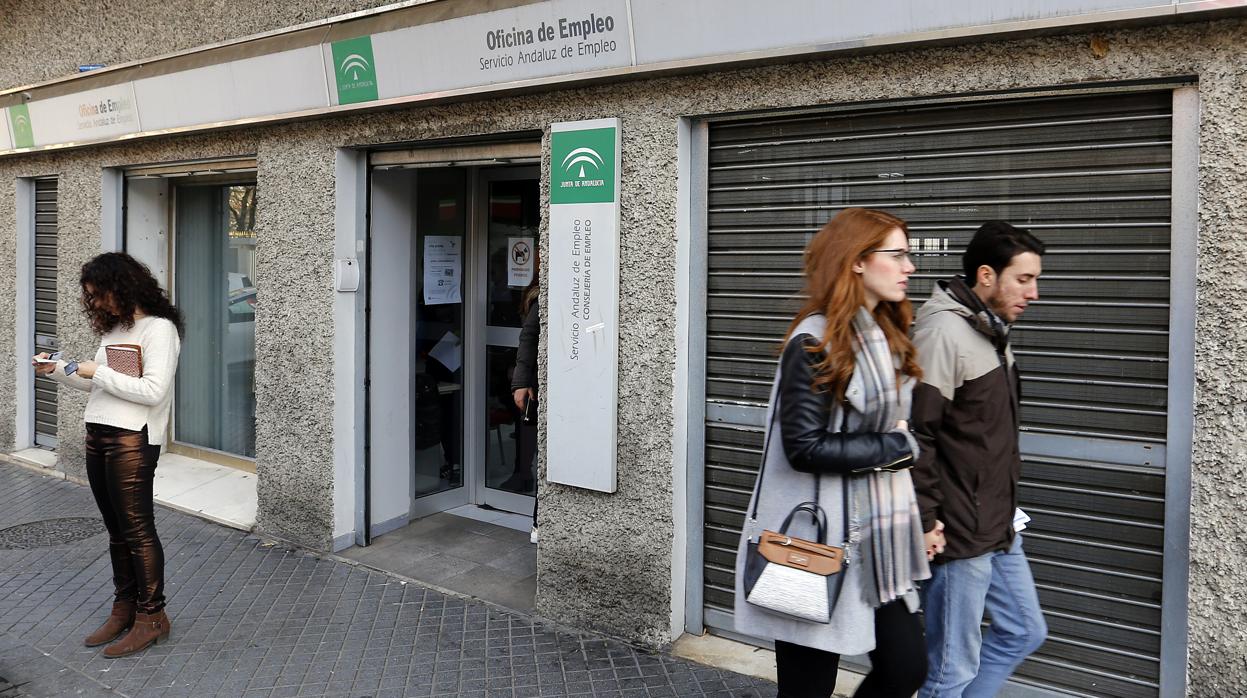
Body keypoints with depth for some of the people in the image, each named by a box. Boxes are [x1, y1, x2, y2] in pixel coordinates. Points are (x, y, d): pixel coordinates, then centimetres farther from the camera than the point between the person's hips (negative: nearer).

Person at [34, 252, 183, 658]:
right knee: (117, 531, 13)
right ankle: (124, 609, 24)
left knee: (137, 530, -2)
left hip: (131, 441, -8)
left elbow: (154, 391, -19)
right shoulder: (112, 329, 16)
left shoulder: (159, 328, -10)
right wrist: (57, 370, 10)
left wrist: (98, 372, -14)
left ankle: (151, 616, 8)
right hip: (97, 436, 8)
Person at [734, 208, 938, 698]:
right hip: (820, 539, -8)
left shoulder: (886, 336, 10)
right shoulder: (814, 343, -16)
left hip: (878, 535, 8)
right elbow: (805, 448, -22)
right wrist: (897, 447, -12)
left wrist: (918, 519, 11)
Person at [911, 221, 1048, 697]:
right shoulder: (943, 331, -18)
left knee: (1024, 631, 21)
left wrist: (1005, 507, 19)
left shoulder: (990, 331, 12)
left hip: (999, 528, 10)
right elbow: (915, 433, -23)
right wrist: (925, 521, -21)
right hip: (959, 533, -10)